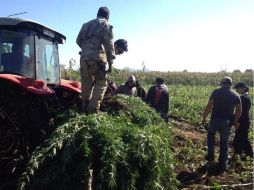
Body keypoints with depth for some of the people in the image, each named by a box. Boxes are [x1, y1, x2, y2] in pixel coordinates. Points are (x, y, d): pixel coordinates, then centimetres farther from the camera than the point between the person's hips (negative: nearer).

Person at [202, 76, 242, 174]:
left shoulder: (216, 92, -5)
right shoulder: (236, 95, 4)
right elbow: (239, 111, 7)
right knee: (224, 142, 11)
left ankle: (210, 154, 17)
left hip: (215, 119, -2)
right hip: (227, 122, 2)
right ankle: (222, 164, 12)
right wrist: (235, 121, 20)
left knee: (210, 134, 26)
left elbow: (209, 106, -9)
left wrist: (204, 117, 0)